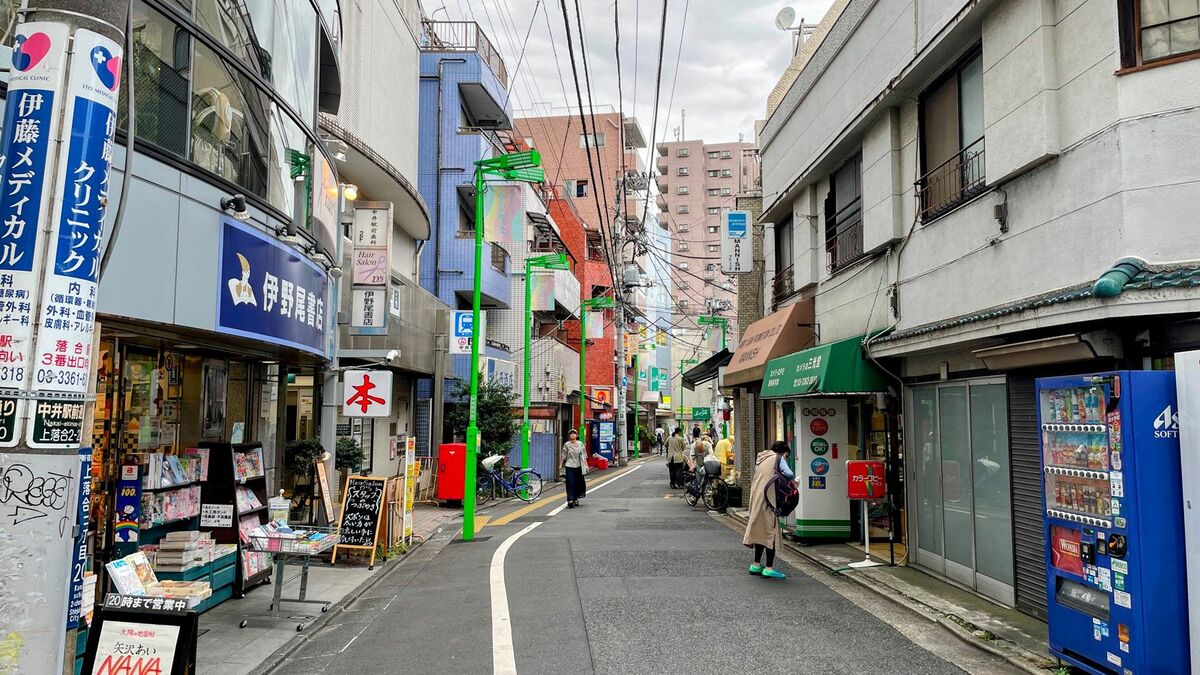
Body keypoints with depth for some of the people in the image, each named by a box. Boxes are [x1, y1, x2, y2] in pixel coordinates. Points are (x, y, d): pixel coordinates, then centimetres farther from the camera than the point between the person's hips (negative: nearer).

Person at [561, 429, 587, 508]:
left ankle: (575, 499, 25)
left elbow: (584, 455, 7)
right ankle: (570, 500, -11)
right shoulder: (566, 445, -3)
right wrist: (562, 464, 7)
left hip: (578, 466, 3)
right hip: (569, 467, -3)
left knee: (578, 483, 9)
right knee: (570, 483, -8)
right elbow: (564, 456, 5)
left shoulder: (580, 444, 2)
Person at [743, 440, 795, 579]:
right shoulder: (778, 458, -2)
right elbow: (789, 474, -17)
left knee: (760, 531, 16)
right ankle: (769, 568, -3)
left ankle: (756, 565, 21)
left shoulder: (761, 458, 20)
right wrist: (793, 481, 4)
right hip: (767, 499, -7)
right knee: (771, 531, -2)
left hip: (756, 498, 8)